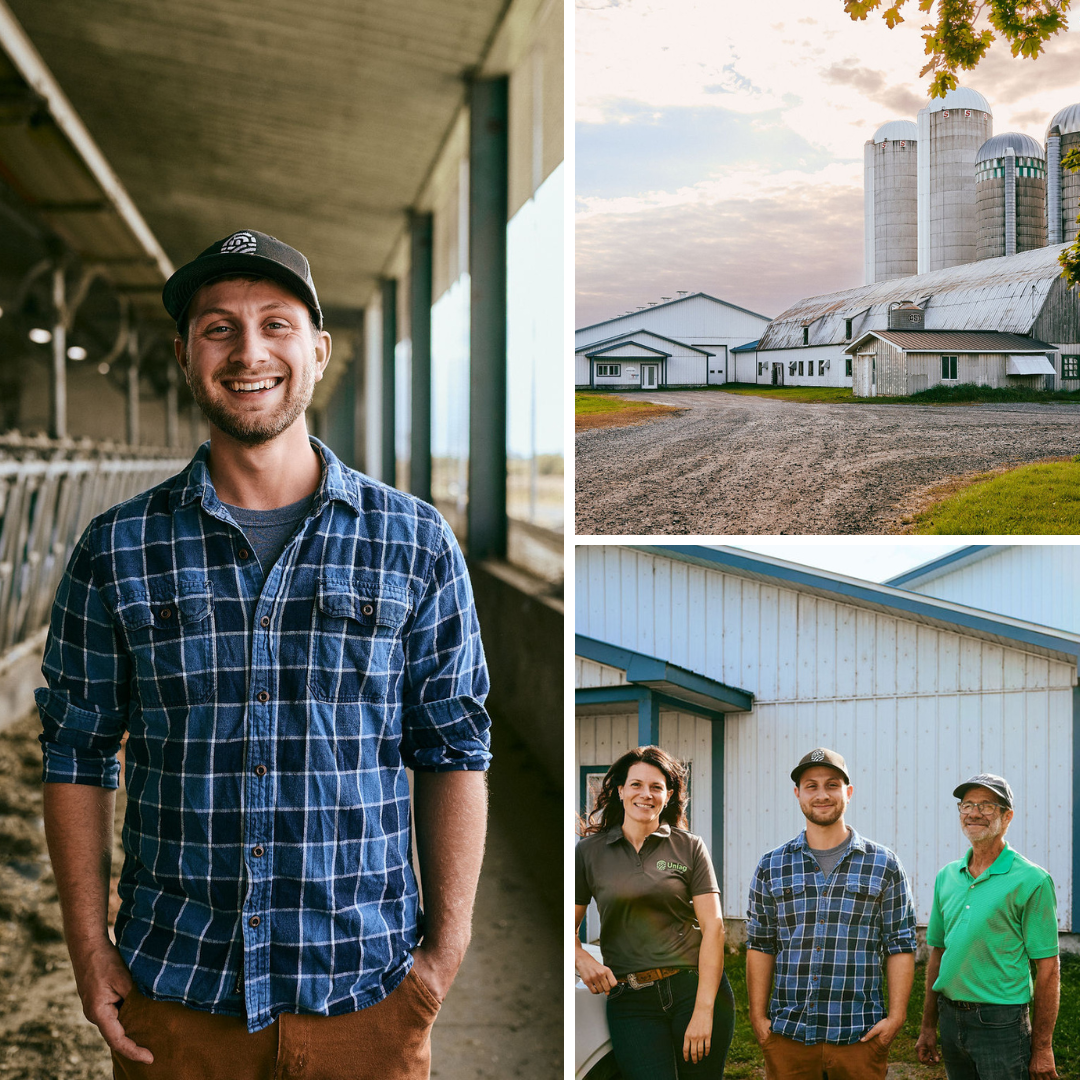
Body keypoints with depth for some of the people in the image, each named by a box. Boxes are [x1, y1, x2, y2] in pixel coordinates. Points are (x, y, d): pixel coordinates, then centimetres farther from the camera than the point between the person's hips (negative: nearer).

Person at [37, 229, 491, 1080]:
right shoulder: (117, 551, 0)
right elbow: (77, 756, 4)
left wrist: (447, 949, -3)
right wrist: (90, 953, -1)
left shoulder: (414, 542, -1)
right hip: (175, 995, 1)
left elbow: (456, 753, 1)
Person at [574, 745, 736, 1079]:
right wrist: (582, 960, -14)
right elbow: (569, 927, 8)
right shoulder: (589, 851, 7)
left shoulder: (690, 848, 5)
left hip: (696, 987, 0)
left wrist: (704, 1010, -10)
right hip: (631, 1002, 0)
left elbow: (713, 926, -1)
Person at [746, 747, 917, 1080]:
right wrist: (758, 1016, 2)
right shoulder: (772, 866, 7)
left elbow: (900, 946, 3)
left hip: (860, 1036, -1)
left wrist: (896, 1015, -5)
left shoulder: (883, 865, 3)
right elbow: (760, 946, 8)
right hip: (787, 1035, 1)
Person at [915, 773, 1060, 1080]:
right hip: (950, 1017, 5)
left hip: (1001, 1021, -5)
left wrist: (1042, 1049, -11)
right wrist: (928, 1027, 12)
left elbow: (1047, 969, -9)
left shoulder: (1031, 880, -9)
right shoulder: (946, 877, 8)